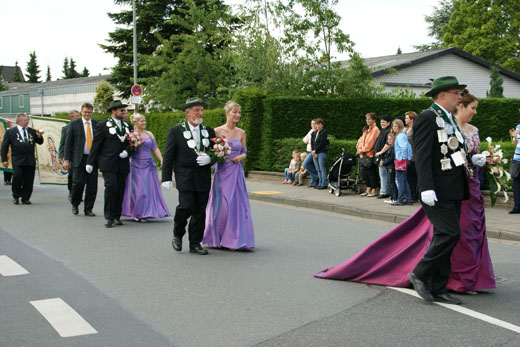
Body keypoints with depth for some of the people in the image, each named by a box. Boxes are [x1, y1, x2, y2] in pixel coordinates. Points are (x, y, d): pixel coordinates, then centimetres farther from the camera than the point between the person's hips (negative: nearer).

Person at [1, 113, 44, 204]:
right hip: (17, 161, -3)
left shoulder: (32, 131, 13)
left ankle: (25, 198, 14)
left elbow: (40, 142, 18)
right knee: (17, 178, -11)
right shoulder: (10, 132, 5)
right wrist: (4, 160, -2)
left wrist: (39, 136, -5)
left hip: (30, 161, 3)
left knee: (29, 181, 2)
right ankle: (16, 196, 10)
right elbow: (4, 146, 4)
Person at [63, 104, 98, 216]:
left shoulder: (97, 124, 9)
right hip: (79, 159, -2)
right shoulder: (74, 124, 4)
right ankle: (75, 204, 17)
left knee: (92, 186, 2)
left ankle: (88, 209, 14)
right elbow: (68, 142, 2)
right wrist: (66, 159, -4)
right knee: (78, 183, -8)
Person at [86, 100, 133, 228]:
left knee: (120, 190, 4)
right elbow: (95, 145, 0)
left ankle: (116, 216, 12)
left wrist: (127, 152, -2)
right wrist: (90, 162, -1)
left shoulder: (128, 126, 15)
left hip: (123, 164, 5)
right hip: (108, 164, -5)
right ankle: (109, 217, -5)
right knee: (111, 187, -14)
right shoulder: (102, 126, 0)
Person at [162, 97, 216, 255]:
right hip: (185, 177, -4)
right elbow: (168, 156, -1)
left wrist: (209, 158, -6)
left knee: (200, 211, 3)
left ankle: (195, 244, 13)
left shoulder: (209, 131, 13)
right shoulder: (176, 131, 1)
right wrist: (166, 178, -7)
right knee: (186, 206, -16)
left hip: (203, 178, 4)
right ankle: (178, 235, 10)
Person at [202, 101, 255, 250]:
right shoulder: (218, 131, -2)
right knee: (221, 204, -3)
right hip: (222, 171, -3)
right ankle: (217, 238, 14)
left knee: (237, 204, -1)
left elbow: (244, 152, 13)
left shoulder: (241, 133, 8)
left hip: (237, 172, 3)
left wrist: (240, 157, -8)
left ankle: (233, 239, 8)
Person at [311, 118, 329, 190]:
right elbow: (312, 143, 9)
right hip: (314, 153, 7)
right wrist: (312, 151, -4)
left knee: (322, 169, -6)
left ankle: (324, 184, -5)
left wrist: (315, 150, -10)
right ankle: (320, 184, 13)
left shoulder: (323, 133, -4)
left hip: (321, 153, -7)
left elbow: (321, 144, -11)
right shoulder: (313, 133, 15)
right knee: (318, 170, 9)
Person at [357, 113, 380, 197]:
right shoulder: (366, 129, 19)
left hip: (370, 154, -8)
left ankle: (374, 190, 3)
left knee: (371, 173, -5)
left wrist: (363, 149, -10)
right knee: (364, 172, 9)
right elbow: (361, 140, 17)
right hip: (364, 155, 8)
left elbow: (370, 142, -15)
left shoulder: (375, 129, -9)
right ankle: (368, 189, 18)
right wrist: (360, 149, 2)